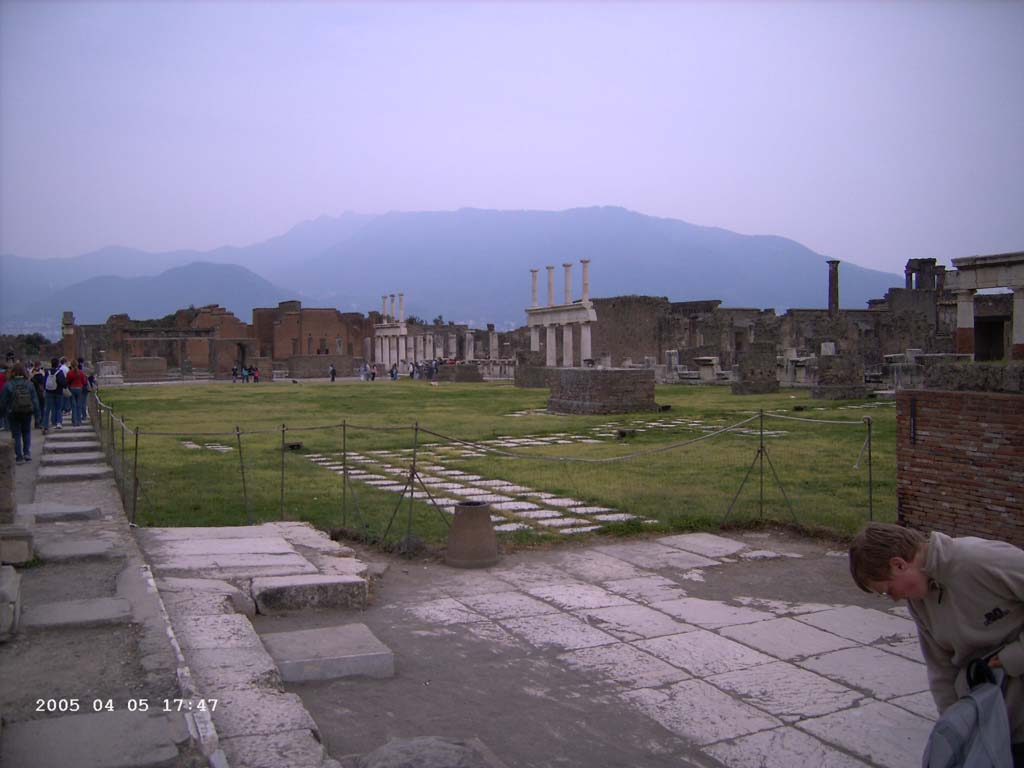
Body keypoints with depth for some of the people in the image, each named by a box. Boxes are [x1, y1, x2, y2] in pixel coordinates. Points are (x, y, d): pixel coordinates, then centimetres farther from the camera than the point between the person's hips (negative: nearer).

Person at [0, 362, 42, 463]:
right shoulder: (29, 384, -2)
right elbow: (35, 399, 1)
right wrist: (37, 413, 7)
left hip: (13, 414, -2)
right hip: (27, 413, 2)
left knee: (16, 435, 5)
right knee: (26, 432, 18)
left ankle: (19, 457, 5)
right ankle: (27, 452, 8)